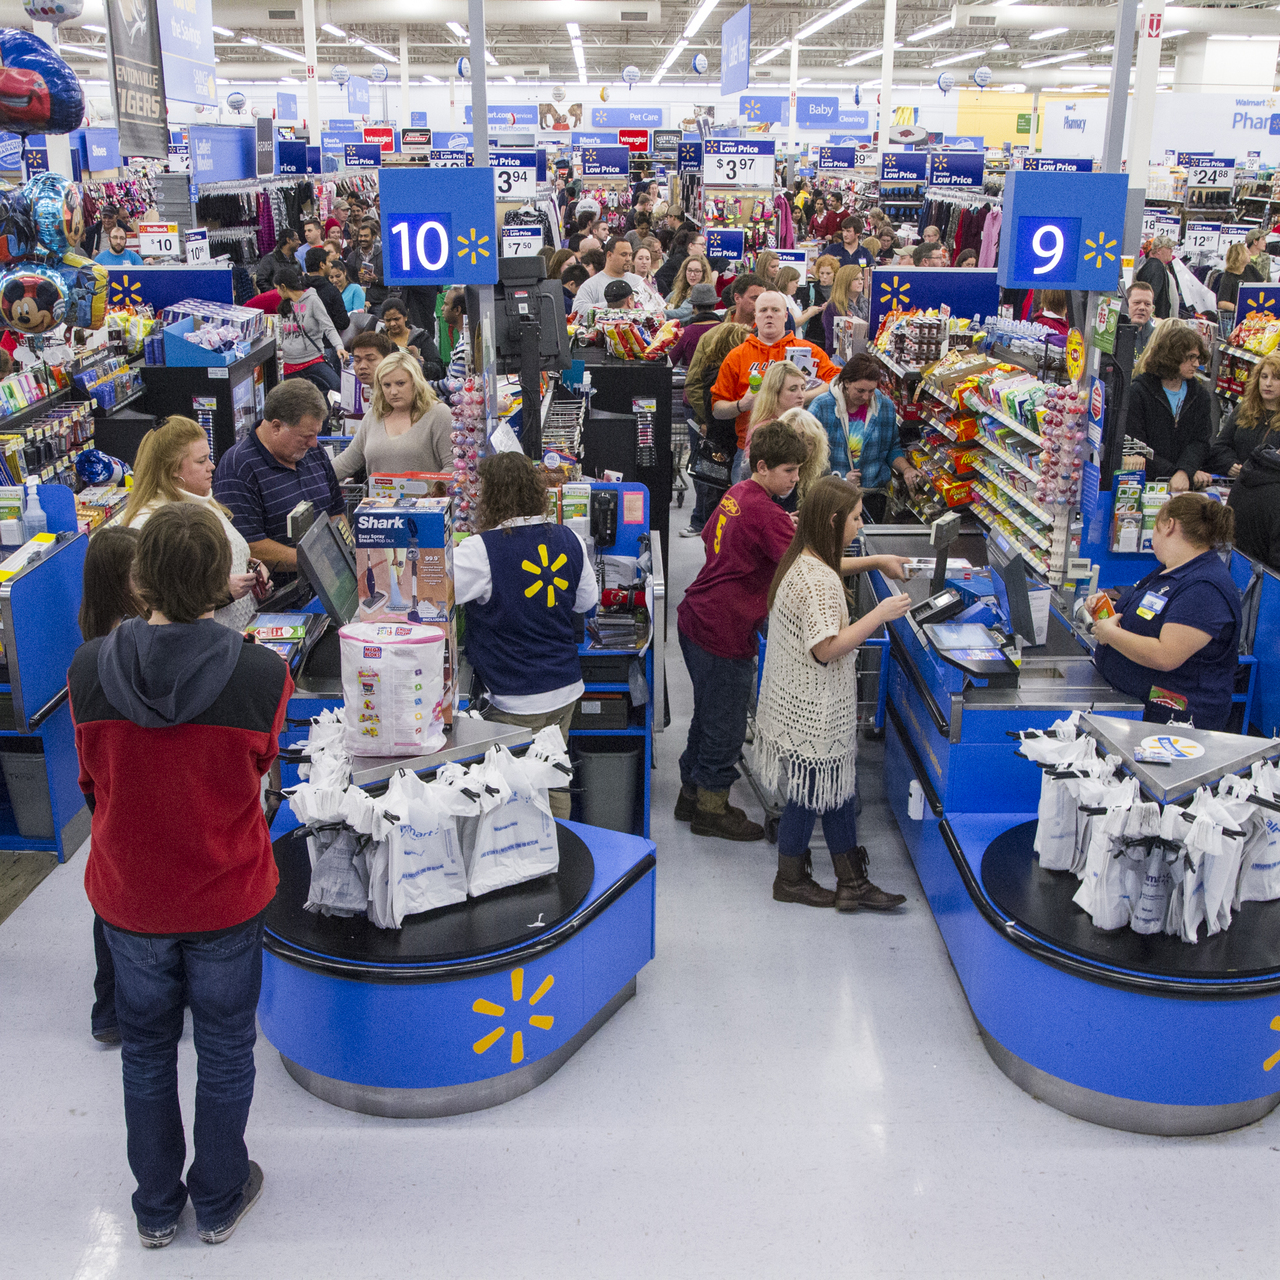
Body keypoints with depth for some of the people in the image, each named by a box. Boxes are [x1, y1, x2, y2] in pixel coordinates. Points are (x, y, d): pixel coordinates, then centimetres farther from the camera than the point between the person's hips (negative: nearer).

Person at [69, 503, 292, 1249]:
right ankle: (219, 1203, 39)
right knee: (225, 1051, 20)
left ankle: (157, 1209, 41)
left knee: (147, 1049, 23)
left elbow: (93, 782, -3)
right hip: (227, 899, -2)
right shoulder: (262, 675, -25)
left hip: (127, 896, 2)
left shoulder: (88, 671, -18)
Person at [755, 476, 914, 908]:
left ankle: (851, 883, 26)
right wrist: (880, 614, -24)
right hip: (812, 711, -10)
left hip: (803, 703, 10)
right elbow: (826, 648, -27)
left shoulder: (803, 561, 5)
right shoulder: (818, 579, -26)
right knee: (810, 792, 7)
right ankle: (790, 880, 27)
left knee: (836, 787, 16)